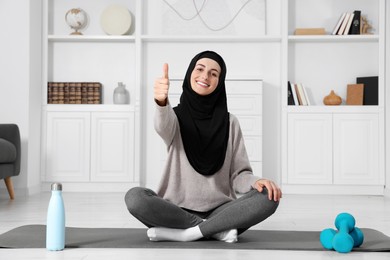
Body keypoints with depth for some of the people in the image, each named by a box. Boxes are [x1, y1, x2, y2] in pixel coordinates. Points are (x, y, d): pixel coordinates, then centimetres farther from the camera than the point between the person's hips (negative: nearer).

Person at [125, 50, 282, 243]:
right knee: (135, 197, -29)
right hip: (177, 211, -1)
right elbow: (164, 127, -24)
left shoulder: (229, 122, 8)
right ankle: (215, 229, -20)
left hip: (219, 211, 1)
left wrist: (256, 182, -19)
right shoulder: (176, 116, 3)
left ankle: (186, 233, -23)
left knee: (268, 197, -24)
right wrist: (161, 102, -47)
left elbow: (238, 174, 5)